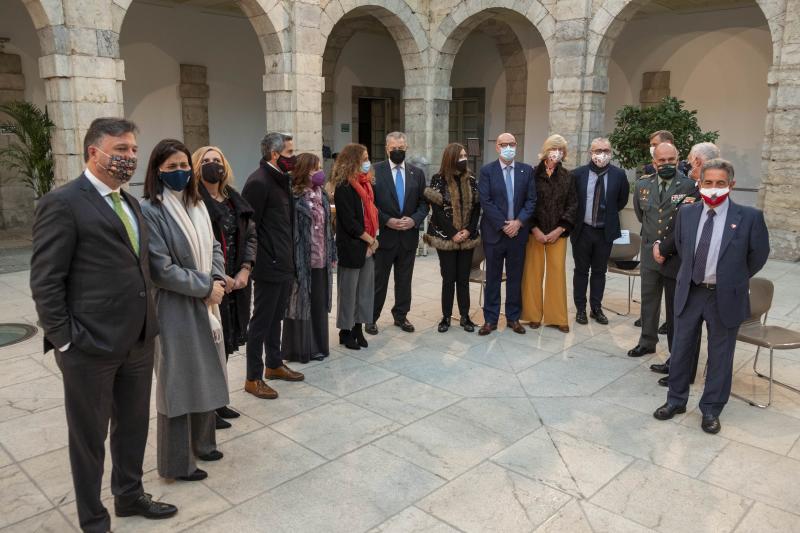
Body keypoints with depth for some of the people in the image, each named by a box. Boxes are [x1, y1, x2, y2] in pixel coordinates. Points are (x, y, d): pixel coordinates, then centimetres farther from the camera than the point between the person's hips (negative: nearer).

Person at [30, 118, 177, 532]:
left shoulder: (129, 202, 13)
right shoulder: (62, 204, -11)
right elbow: (45, 281, -13)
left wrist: (147, 322, 11)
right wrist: (64, 340, -14)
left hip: (138, 340, 7)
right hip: (91, 345, -7)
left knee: (133, 425, 20)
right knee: (90, 436, 11)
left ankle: (130, 496, 41)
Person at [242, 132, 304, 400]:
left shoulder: (281, 178, 11)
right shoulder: (258, 182, -16)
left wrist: (289, 256, 10)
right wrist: (260, 261, -13)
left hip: (284, 263, 9)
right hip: (269, 266, -9)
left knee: (275, 317, 20)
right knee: (261, 320, 2)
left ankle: (274, 364, 35)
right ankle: (253, 378, 15)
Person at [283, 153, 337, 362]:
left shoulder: (321, 194, 11)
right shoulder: (294, 197, -13)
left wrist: (332, 254, 15)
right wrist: (294, 262, -16)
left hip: (321, 260, 7)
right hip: (302, 260, -7)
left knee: (319, 303, 13)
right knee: (301, 303, 4)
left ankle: (318, 345, 25)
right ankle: (299, 349, 17)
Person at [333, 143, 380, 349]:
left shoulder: (365, 183, 10)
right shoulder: (343, 188, -14)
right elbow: (349, 222, -17)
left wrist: (373, 239, 0)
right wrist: (370, 240, -10)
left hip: (368, 245, 7)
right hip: (351, 246, -7)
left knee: (365, 288, 10)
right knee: (348, 290, 5)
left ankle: (358, 328, 22)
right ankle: (345, 331, 17)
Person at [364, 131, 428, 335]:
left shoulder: (417, 173, 8)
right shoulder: (375, 171, -3)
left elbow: (423, 203, 7)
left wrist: (414, 220, -10)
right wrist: (387, 221, -15)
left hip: (409, 235, 3)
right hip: (383, 234, -3)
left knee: (404, 280, 13)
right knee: (378, 280, 5)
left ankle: (401, 316, 27)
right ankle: (372, 317, 17)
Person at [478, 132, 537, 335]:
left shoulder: (527, 170, 6)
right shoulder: (487, 171, -2)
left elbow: (531, 200, 2)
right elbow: (485, 202, -8)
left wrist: (518, 222, -11)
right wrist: (503, 225, -13)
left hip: (518, 232, 2)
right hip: (494, 232, -2)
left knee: (515, 277, 9)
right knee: (493, 278, 5)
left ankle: (513, 317, 20)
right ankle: (490, 319, 12)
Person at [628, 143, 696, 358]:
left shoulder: (689, 186, -13)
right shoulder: (643, 185, 3)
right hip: (649, 253, 4)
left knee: (675, 304, 8)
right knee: (648, 301, 14)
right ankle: (647, 342, 28)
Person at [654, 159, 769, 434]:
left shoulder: (749, 216, -11)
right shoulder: (686, 213, -1)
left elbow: (758, 255, 1)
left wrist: (736, 279, 9)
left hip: (725, 297, -3)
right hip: (689, 293, 3)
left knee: (720, 356, 10)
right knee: (681, 349, 13)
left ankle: (711, 410, 26)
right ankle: (676, 400, 30)